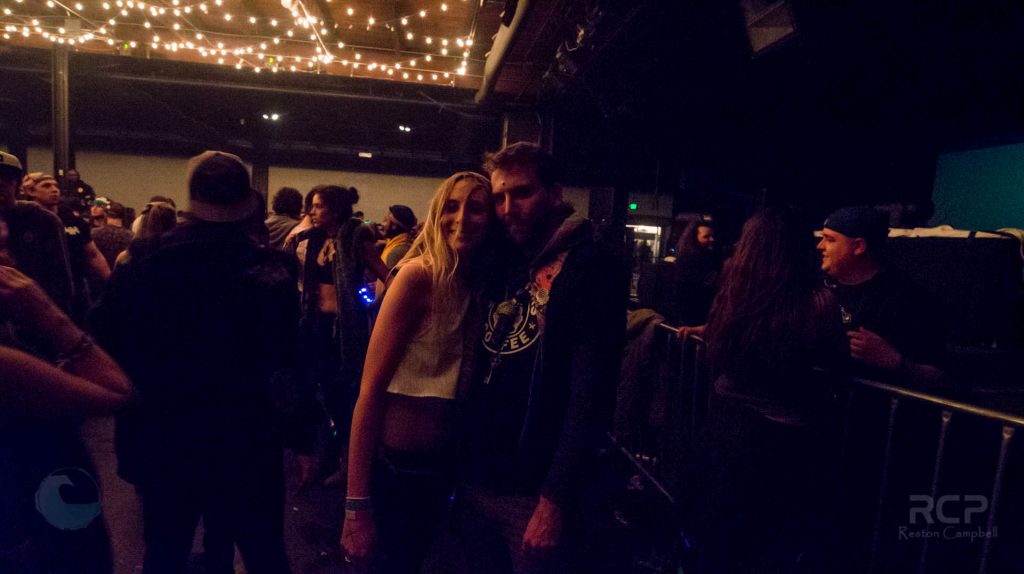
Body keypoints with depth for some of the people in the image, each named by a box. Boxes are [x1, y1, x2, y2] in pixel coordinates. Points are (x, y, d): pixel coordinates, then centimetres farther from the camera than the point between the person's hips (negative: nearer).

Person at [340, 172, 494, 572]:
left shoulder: (477, 285, -1)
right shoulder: (419, 275, -19)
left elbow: (458, 384, 4)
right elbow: (371, 388, -21)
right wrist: (357, 503, -20)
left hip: (442, 463, 6)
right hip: (396, 463, -6)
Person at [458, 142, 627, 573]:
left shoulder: (592, 265, -12)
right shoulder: (503, 266, 8)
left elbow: (591, 395, -19)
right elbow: (479, 375, 11)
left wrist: (556, 500, -20)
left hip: (536, 492, -6)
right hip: (476, 481, 6)